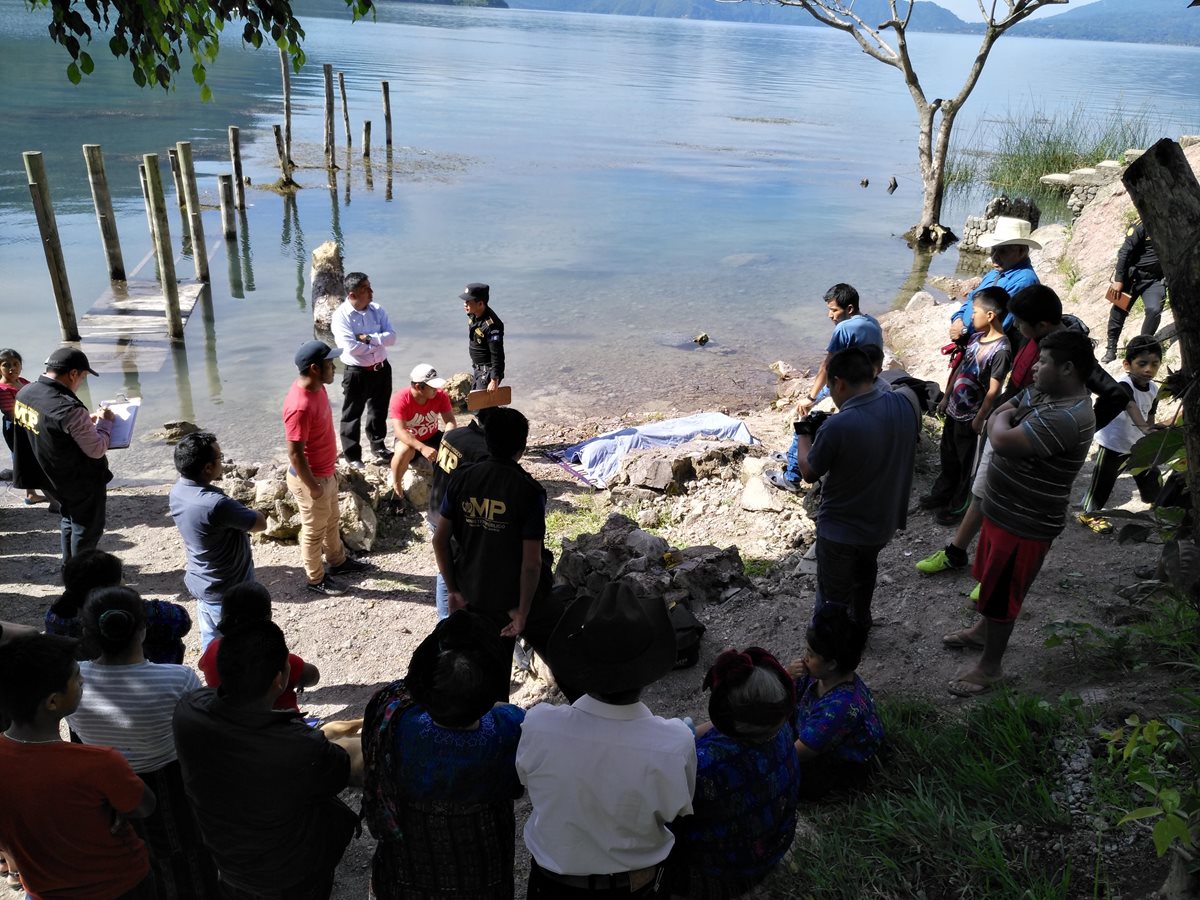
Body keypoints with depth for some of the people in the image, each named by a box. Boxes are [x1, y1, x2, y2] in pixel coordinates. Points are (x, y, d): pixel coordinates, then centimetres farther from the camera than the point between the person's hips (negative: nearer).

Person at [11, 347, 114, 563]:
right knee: (86, 529, 13)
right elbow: (97, 450, -24)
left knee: (70, 521, 28)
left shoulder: (25, 392, -8)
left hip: (50, 477, 8)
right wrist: (105, 421, -10)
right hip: (81, 483, -8)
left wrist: (86, 421, 4)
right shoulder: (68, 408, -34)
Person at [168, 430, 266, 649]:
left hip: (201, 584, 8)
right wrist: (244, 510, -3)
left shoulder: (178, 491, -7)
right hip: (227, 593, -8)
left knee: (210, 642, 24)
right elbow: (261, 523, -19)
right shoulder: (216, 504, -34)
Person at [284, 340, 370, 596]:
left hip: (326, 473, 9)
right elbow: (295, 454, -27)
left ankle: (338, 561, 48)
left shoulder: (317, 388, -4)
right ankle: (315, 579, 32)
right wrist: (313, 487, -18)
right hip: (311, 478, -9)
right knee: (314, 530, 12)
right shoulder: (299, 406, -33)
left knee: (331, 520, 27)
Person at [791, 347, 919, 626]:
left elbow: (809, 472, -14)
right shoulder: (905, 405, -13)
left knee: (833, 595, 15)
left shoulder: (836, 427, -32)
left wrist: (804, 435, 3)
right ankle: (860, 620, 56)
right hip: (885, 521, 7)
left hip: (841, 531, -7)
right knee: (865, 567, 34)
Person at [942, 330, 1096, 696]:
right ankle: (983, 631, 50)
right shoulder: (1039, 393, 1)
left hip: (1026, 524, -9)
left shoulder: (1069, 418, -31)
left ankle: (990, 667, 23)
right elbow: (997, 415, 9)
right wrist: (1007, 420, -12)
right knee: (991, 580, 27)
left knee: (1002, 594, 6)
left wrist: (1004, 419, -15)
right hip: (1003, 509, 9)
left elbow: (1001, 440, -36)